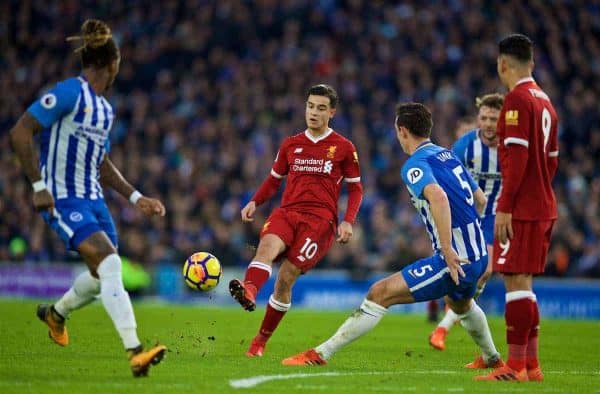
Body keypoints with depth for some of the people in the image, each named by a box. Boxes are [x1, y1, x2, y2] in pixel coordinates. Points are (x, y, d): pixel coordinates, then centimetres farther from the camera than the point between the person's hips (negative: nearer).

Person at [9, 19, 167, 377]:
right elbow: (20, 133, -17)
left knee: (104, 275, 11)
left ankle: (56, 313, 42)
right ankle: (135, 352, -27)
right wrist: (39, 186, -21)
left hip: (93, 199, 9)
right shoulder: (69, 93, -13)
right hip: (62, 199, -9)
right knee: (110, 264, -22)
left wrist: (136, 197, 19)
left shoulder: (106, 110, 15)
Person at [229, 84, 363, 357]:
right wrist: (255, 202, 5)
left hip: (320, 219, -3)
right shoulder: (290, 145, 16)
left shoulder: (344, 148, 7)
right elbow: (274, 179, 24)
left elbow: (355, 189, 11)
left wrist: (348, 221, -5)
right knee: (268, 244, -32)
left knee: (285, 278, -13)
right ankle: (248, 292, -62)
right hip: (287, 212, 3)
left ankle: (261, 340, 2)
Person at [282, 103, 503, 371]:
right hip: (479, 256, 9)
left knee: (381, 293, -11)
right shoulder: (449, 156, 14)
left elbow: (438, 196, -33)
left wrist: (448, 250, -32)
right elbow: (480, 200, 23)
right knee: (460, 304, 40)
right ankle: (492, 358, 61)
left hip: (454, 259, -9)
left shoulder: (415, 164, -13)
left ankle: (320, 354, -15)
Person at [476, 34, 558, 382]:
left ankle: (516, 366, -9)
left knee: (516, 280, -8)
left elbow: (517, 157, -18)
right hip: (545, 206, 9)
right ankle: (532, 365, 14)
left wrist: (505, 206, -19)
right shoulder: (545, 101, 16)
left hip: (521, 209, -9)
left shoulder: (517, 100, -11)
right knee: (525, 282, 13)